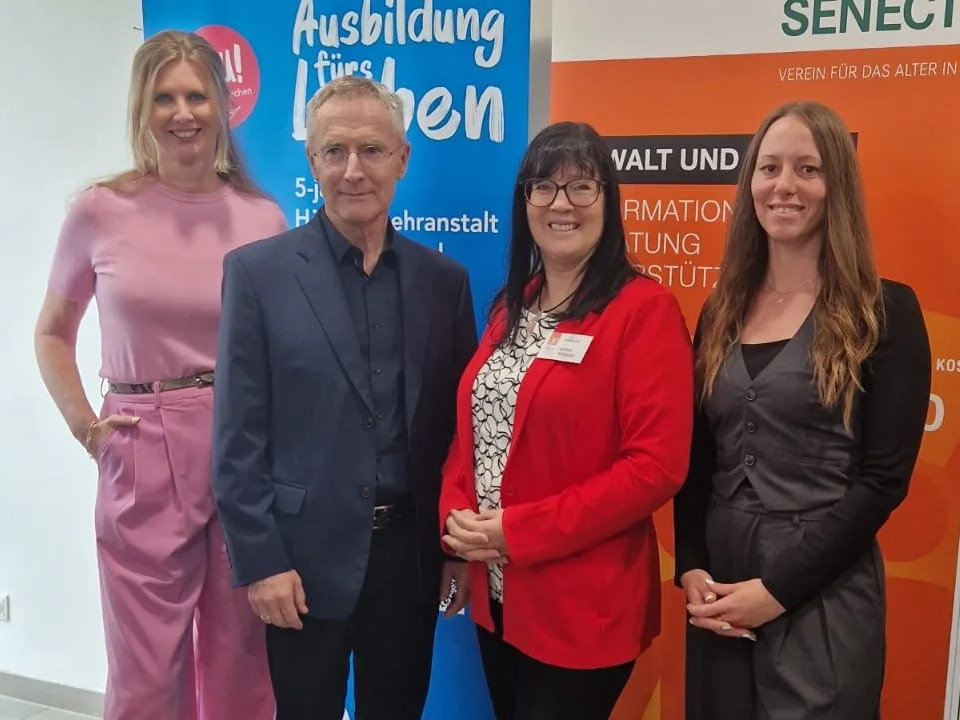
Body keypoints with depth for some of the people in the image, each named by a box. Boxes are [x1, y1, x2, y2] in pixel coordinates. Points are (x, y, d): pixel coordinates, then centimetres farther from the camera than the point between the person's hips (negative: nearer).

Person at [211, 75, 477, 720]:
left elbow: (457, 425, 6)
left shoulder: (443, 279, 3)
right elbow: (237, 436, -7)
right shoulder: (258, 271, -6)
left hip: (411, 553, 3)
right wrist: (260, 561, -10)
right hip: (305, 557, -2)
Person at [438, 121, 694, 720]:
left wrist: (520, 530, -19)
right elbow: (471, 429, 12)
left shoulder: (645, 308, -13)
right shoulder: (512, 305, 9)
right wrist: (457, 515, -7)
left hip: (583, 609, -6)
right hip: (496, 595, 7)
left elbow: (657, 465, -18)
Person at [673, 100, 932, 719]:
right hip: (719, 589, 4)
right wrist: (690, 568, -5)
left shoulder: (885, 312, -6)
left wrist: (777, 589, -14)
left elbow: (884, 479, -10)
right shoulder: (722, 312, 7)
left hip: (822, 596, -4)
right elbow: (696, 460, 8)